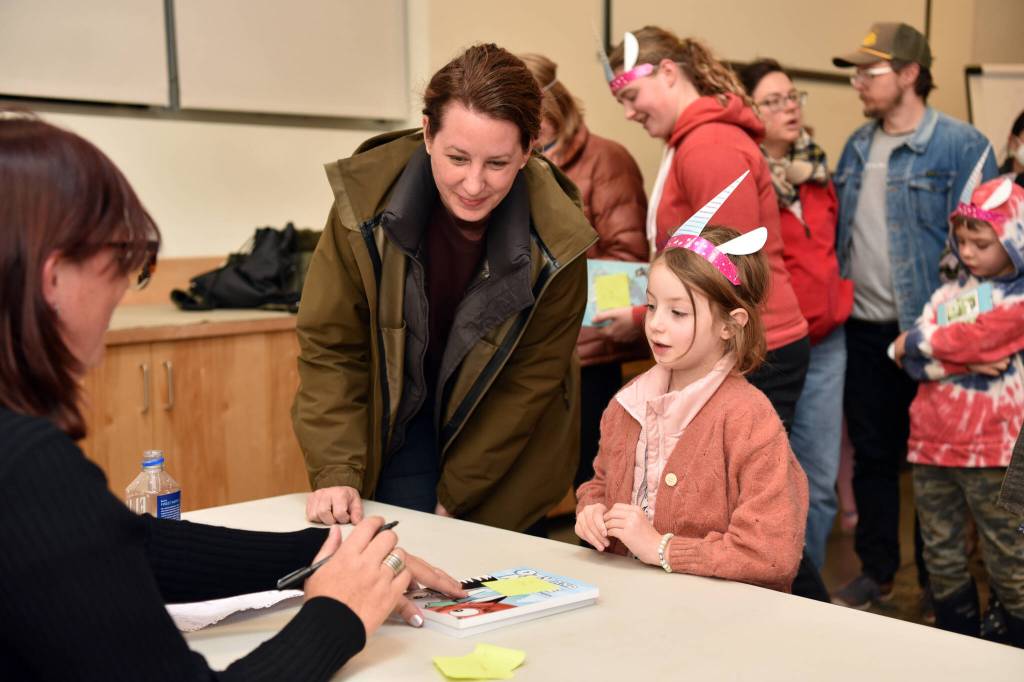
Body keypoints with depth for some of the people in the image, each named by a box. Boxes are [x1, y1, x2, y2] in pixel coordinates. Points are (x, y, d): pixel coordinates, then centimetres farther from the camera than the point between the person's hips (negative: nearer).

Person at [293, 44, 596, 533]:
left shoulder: (555, 239, -24)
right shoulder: (367, 196, -23)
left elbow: (530, 381, -14)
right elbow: (329, 346, -16)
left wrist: (454, 495, -13)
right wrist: (335, 473, -25)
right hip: (397, 429, 0)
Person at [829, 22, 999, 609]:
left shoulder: (961, 146, -10)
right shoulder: (858, 148, 11)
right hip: (863, 328, 6)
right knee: (873, 455, 14)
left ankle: (938, 577, 23)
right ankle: (876, 572, 27)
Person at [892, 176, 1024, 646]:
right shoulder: (949, 294, 10)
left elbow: (986, 336, -20)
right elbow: (911, 360, -2)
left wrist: (921, 344, -7)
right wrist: (968, 359, -18)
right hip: (932, 444, 5)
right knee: (942, 558, 14)